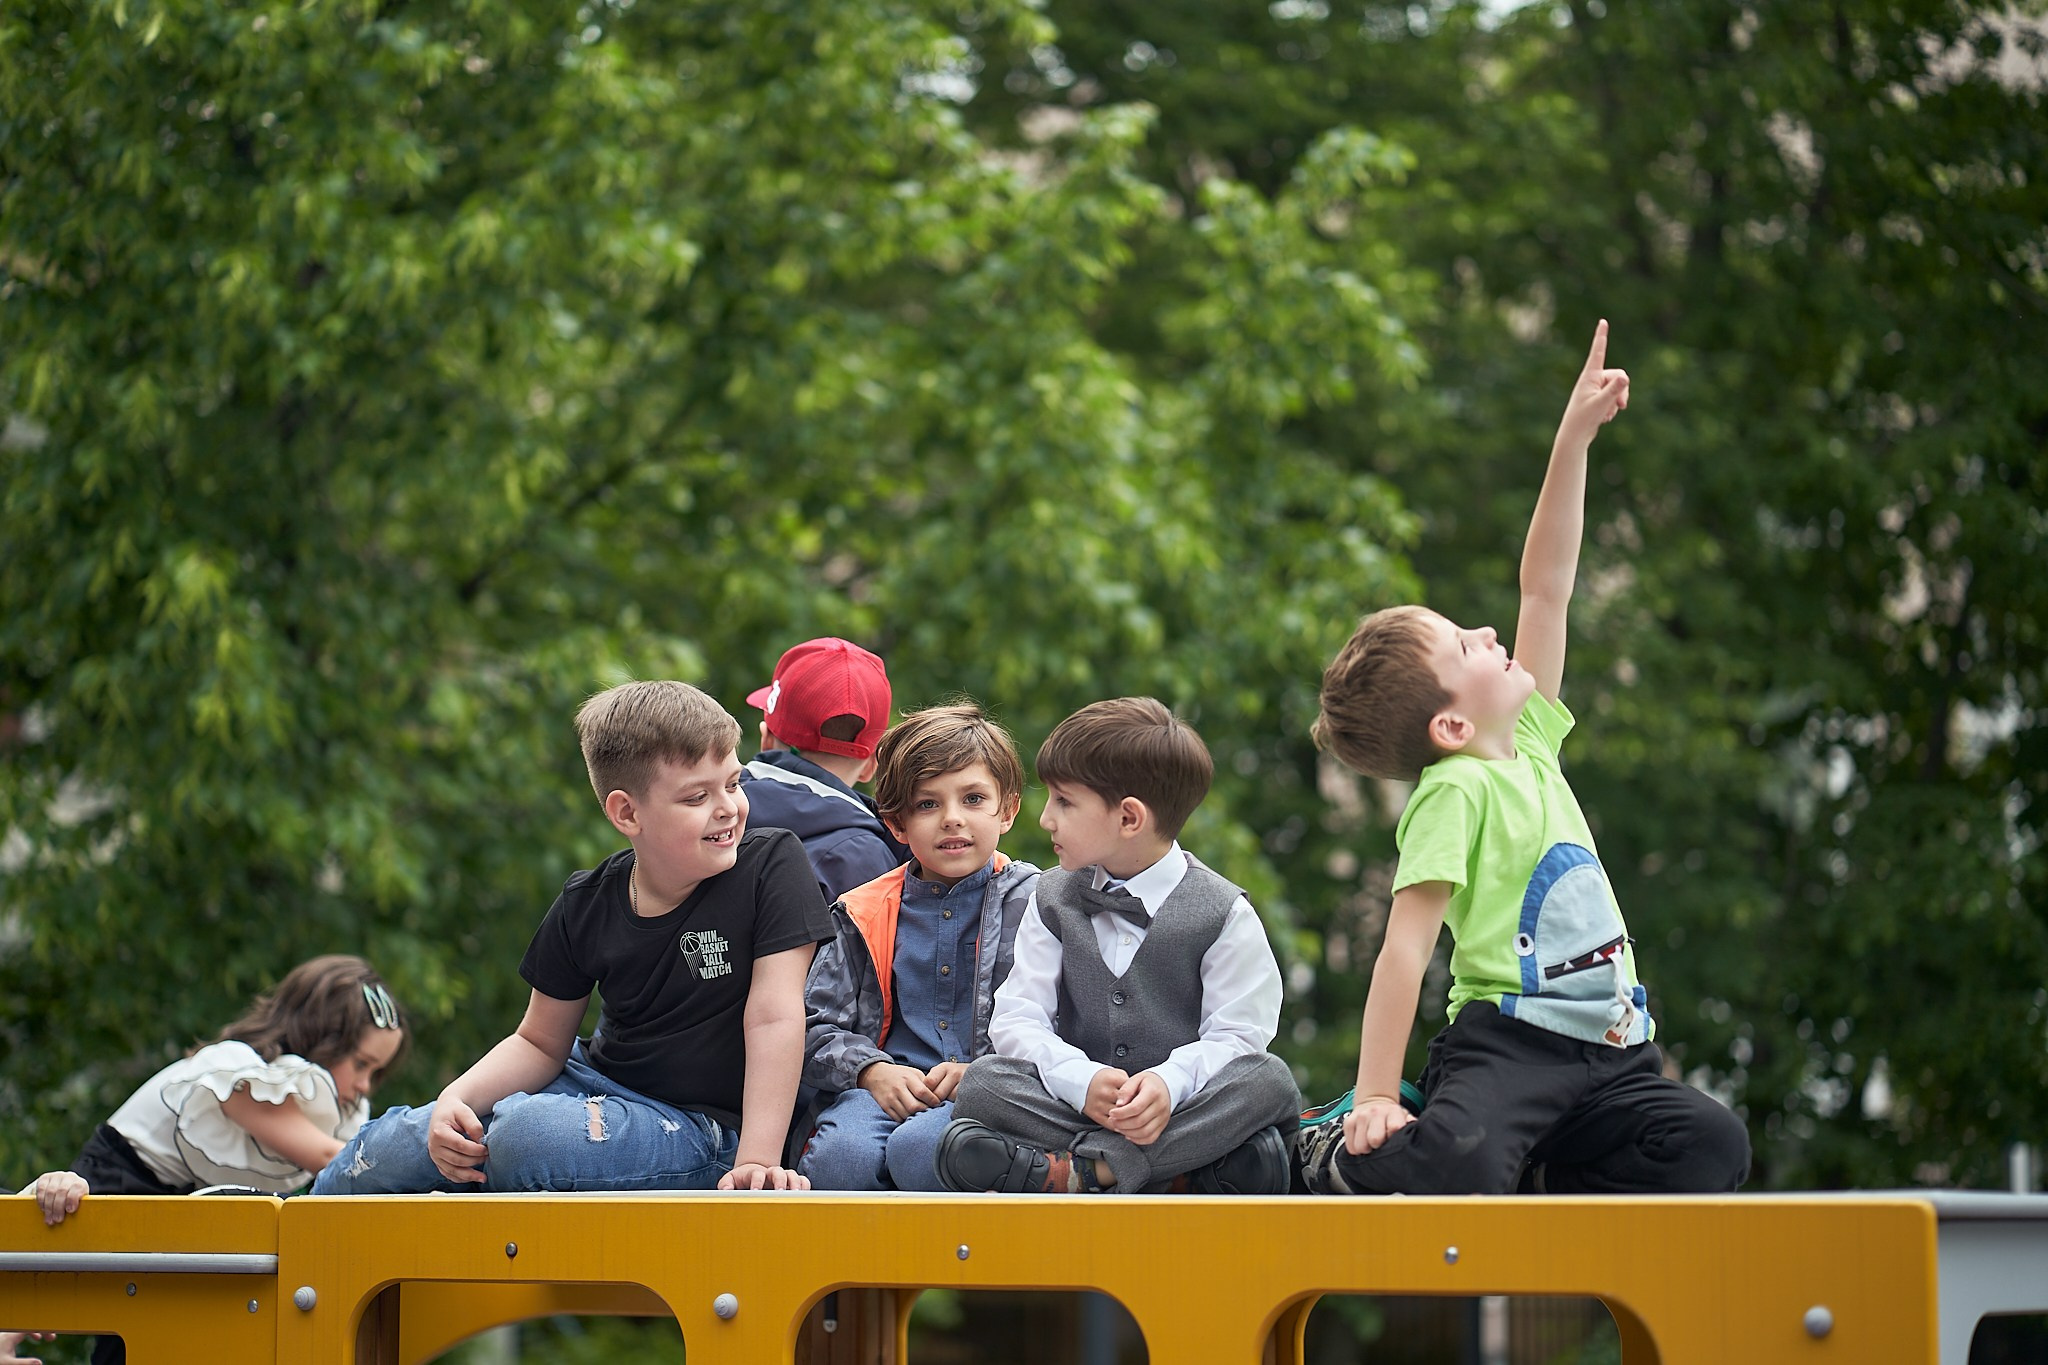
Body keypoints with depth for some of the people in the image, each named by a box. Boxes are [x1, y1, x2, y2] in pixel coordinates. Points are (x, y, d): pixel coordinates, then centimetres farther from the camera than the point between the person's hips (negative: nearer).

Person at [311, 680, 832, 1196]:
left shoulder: (771, 863, -14)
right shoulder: (587, 906, -3)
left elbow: (774, 1018, -20)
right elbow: (540, 1043, 7)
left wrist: (756, 1162, -30)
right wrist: (456, 1098, -13)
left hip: (700, 1128, -5)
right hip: (596, 1086, 5)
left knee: (523, 1135, -32)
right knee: (396, 1145, -4)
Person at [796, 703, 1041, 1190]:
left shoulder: (1032, 902, 6)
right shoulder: (864, 916, 15)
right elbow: (813, 1028, 12)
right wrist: (873, 1071, -8)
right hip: (885, 1089, 2)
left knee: (918, 1149, -36)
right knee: (839, 1158, -32)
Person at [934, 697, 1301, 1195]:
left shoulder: (1222, 913, -1)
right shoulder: (1053, 901, 11)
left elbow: (1235, 1036, -9)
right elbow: (1018, 1019, 1)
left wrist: (1170, 1082, -31)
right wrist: (1082, 1080, -21)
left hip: (1180, 1109, -2)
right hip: (1082, 1108, 2)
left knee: (1269, 1080, -31)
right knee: (983, 1083, -24)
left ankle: (1081, 1172, -37)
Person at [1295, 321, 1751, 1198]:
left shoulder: (1530, 744, 14)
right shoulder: (1457, 791, -11)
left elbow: (1546, 589, 18)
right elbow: (1406, 944, -19)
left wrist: (1575, 438, 16)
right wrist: (1375, 1095, -26)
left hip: (1608, 1054, 8)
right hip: (1504, 1044, -8)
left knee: (1714, 1146, -19)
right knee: (1455, 1165, -36)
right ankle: (1338, 1159, -3)